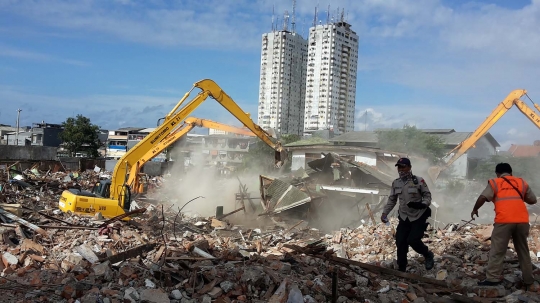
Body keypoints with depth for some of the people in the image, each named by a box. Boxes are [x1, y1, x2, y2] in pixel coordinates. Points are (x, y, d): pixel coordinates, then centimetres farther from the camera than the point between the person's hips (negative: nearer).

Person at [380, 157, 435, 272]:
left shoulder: (419, 181, -11)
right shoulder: (395, 183, 3)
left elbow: (427, 195, -4)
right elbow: (391, 200, 12)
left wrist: (423, 204, -24)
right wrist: (385, 213, 4)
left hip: (419, 217, -5)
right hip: (404, 218, 5)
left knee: (413, 240, -15)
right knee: (400, 242, 1)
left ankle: (428, 255, 16)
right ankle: (401, 268, 17)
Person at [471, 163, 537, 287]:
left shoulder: (494, 182, 8)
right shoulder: (522, 182, 18)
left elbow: (482, 197, -4)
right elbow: (533, 200, 21)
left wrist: (475, 209, 10)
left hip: (504, 221, -4)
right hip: (522, 221, 4)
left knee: (497, 251, 1)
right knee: (523, 250, 18)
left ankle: (492, 278, -1)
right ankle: (528, 279, 25)